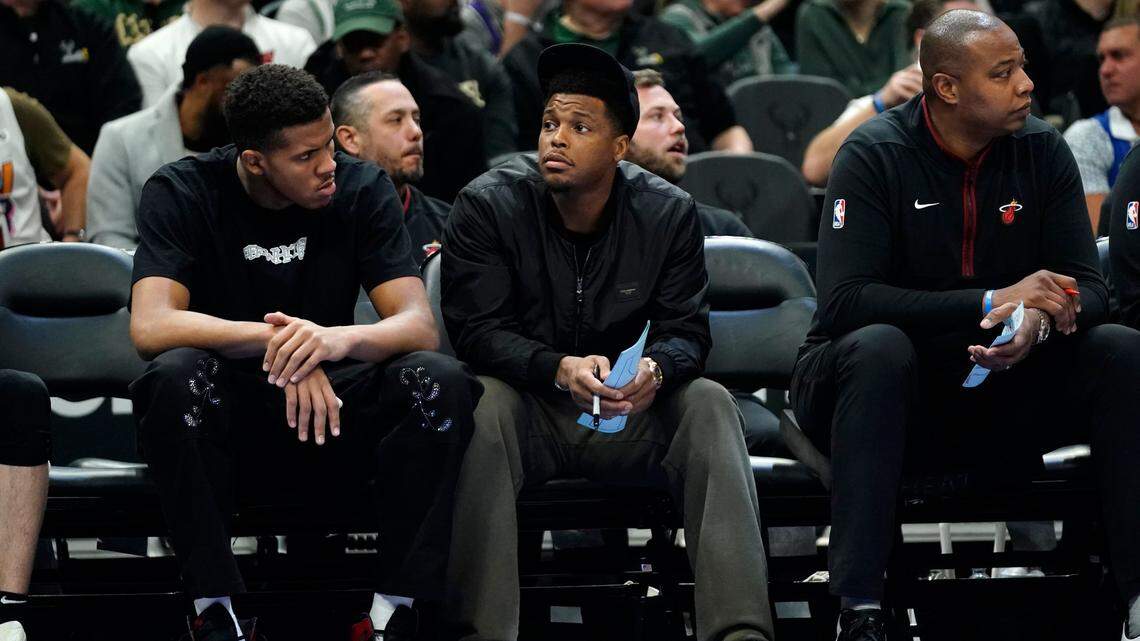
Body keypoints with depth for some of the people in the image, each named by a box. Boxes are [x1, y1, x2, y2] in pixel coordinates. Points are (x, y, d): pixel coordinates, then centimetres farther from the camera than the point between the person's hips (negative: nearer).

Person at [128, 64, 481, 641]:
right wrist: (276, 340, -37)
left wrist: (341, 339, -36)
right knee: (177, 374, -35)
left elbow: (419, 326, -13)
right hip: (224, 431, -2)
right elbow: (151, 326, -24)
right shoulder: (182, 193, -9)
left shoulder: (361, 189, -3)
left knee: (439, 381, -26)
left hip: (330, 424, 2)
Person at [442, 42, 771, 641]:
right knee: (486, 402, -35)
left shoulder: (667, 212, -3)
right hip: (529, 406, -2)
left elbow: (686, 331, -4)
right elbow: (476, 329, -15)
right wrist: (559, 369, -33)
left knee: (709, 403, -25)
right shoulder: (486, 206, -9)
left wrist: (656, 369, -30)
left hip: (630, 418, 2)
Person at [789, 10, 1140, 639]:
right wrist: (992, 302, -30)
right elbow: (844, 300, -24)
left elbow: (1086, 288, -3)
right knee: (879, 347, -37)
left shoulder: (1040, 150, -1)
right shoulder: (875, 155, -13)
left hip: (995, 391, 4)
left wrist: (1036, 325, -29)